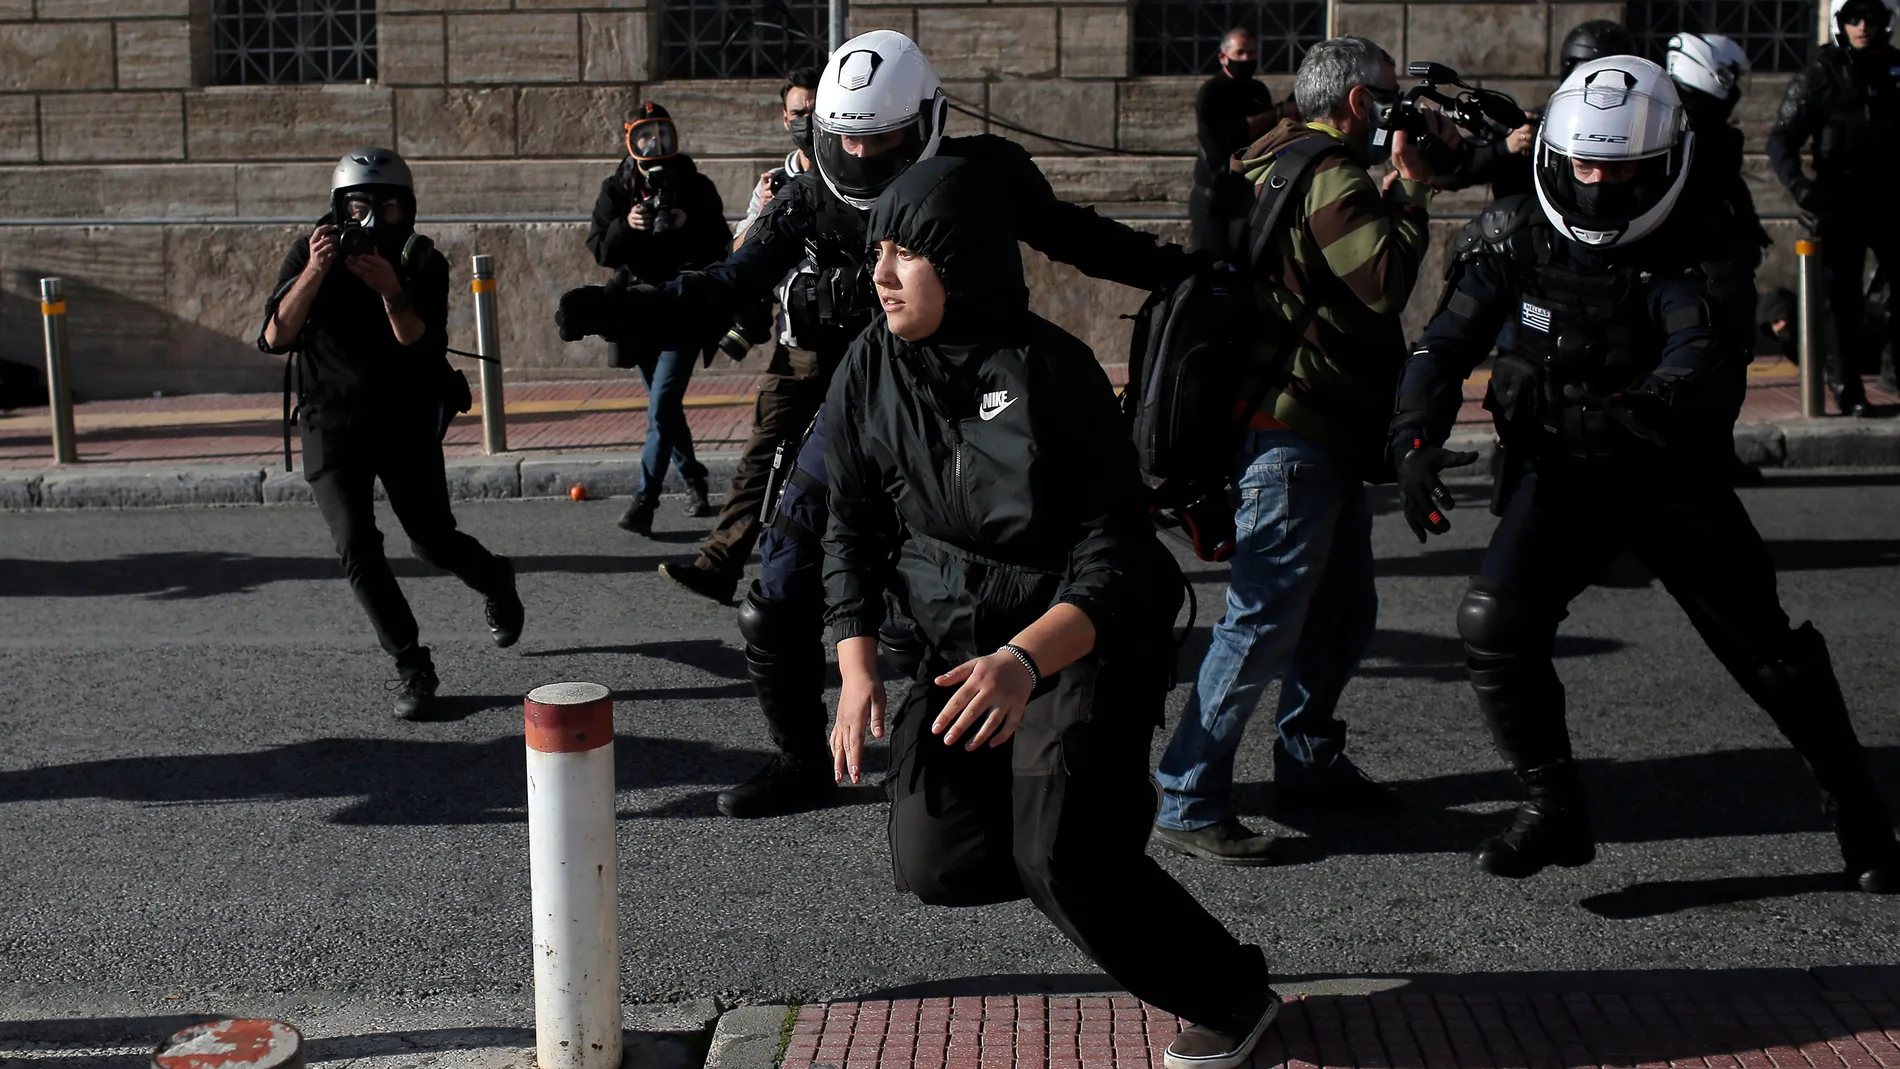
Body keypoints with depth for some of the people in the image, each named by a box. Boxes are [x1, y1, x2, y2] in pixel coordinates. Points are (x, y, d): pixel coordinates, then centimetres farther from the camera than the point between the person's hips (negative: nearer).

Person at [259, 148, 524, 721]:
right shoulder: (309, 254, -8)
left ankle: (495, 580, 36)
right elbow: (275, 338, -19)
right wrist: (314, 273, -32)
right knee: (357, 548, -12)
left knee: (433, 541, 2)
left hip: (407, 420, 0)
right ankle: (411, 668, -2)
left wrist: (391, 291, -37)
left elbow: (422, 344, -20)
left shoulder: (423, 262, -8)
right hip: (331, 423, 0)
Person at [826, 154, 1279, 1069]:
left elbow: (1113, 554, -21)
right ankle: (1104, 810, 22)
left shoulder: (1050, 372, -19)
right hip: (959, 647, 5)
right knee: (935, 865, -8)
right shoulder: (867, 375, -4)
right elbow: (852, 531, 5)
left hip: (1084, 641, -5)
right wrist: (857, 668, -8)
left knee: (1059, 859, -18)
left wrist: (1023, 661, -36)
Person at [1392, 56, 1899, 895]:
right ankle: (1554, 809, 0)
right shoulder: (1517, 241, -7)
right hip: (1565, 477, 2)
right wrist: (1417, 441, -26)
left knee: (1765, 647, 2)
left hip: (1674, 478, -2)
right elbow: (1445, 345, -9)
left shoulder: (1690, 250, -16)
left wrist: (1631, 410, -51)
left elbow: (1707, 368, -32)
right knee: (1493, 623, -17)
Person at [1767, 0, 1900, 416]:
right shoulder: (1821, 73, -3)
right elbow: (1782, 136, -6)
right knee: (1843, 297, 0)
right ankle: (1846, 385, 6)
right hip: (1841, 202, -3)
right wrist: (1797, 182, -21)